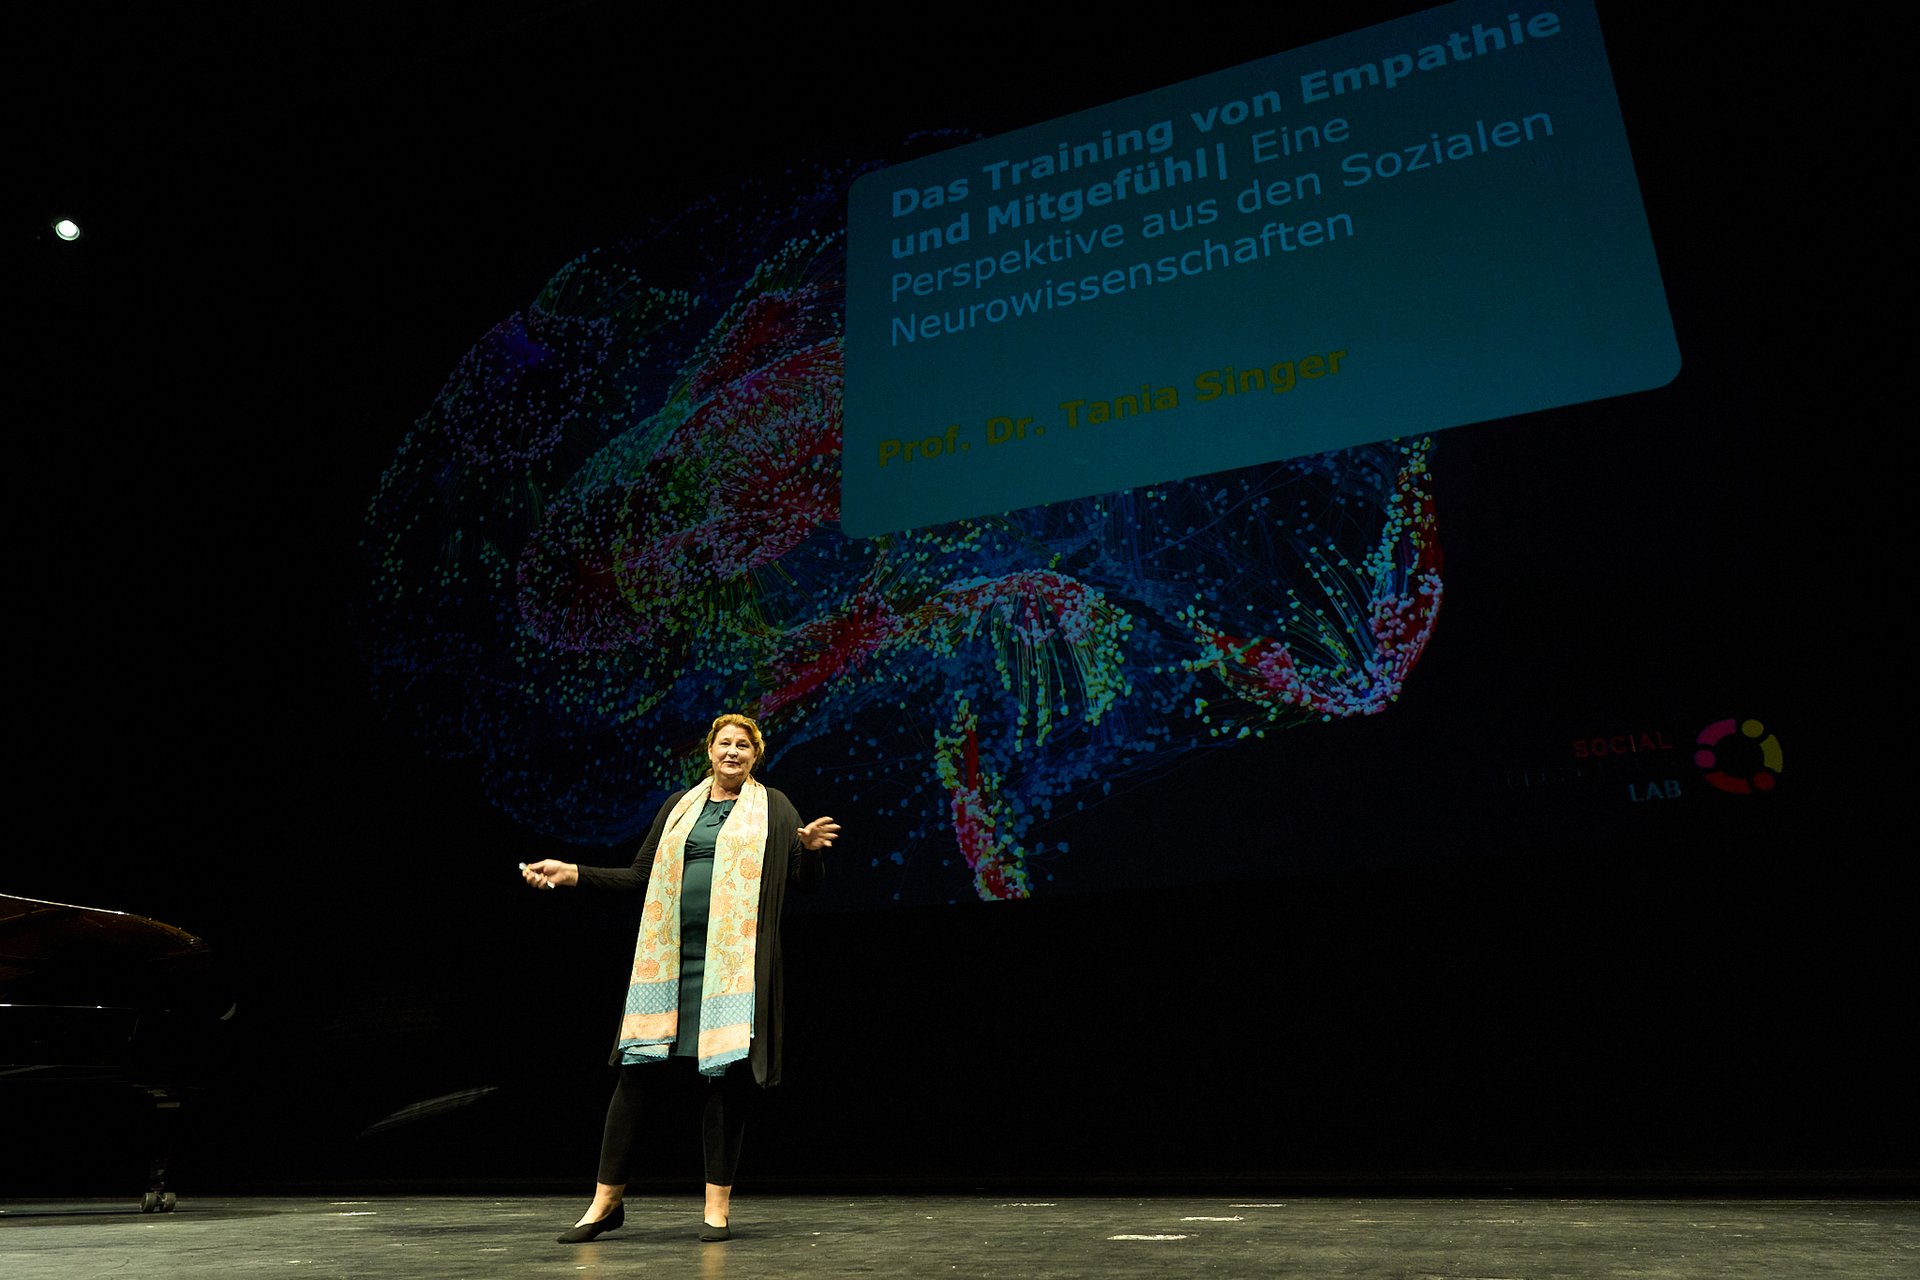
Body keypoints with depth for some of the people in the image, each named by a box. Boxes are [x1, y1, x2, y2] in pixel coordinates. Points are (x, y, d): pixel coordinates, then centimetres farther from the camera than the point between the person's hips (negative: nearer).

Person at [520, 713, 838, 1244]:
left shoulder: (773, 807, 6)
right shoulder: (679, 806, 14)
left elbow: (804, 880, 2)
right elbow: (640, 877, 16)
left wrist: (810, 848, -20)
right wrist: (571, 873, 8)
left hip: (736, 960, -3)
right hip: (672, 955, 3)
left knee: (727, 1072, -1)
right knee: (636, 1069, 2)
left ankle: (718, 1202, 13)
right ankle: (607, 1198, 16)